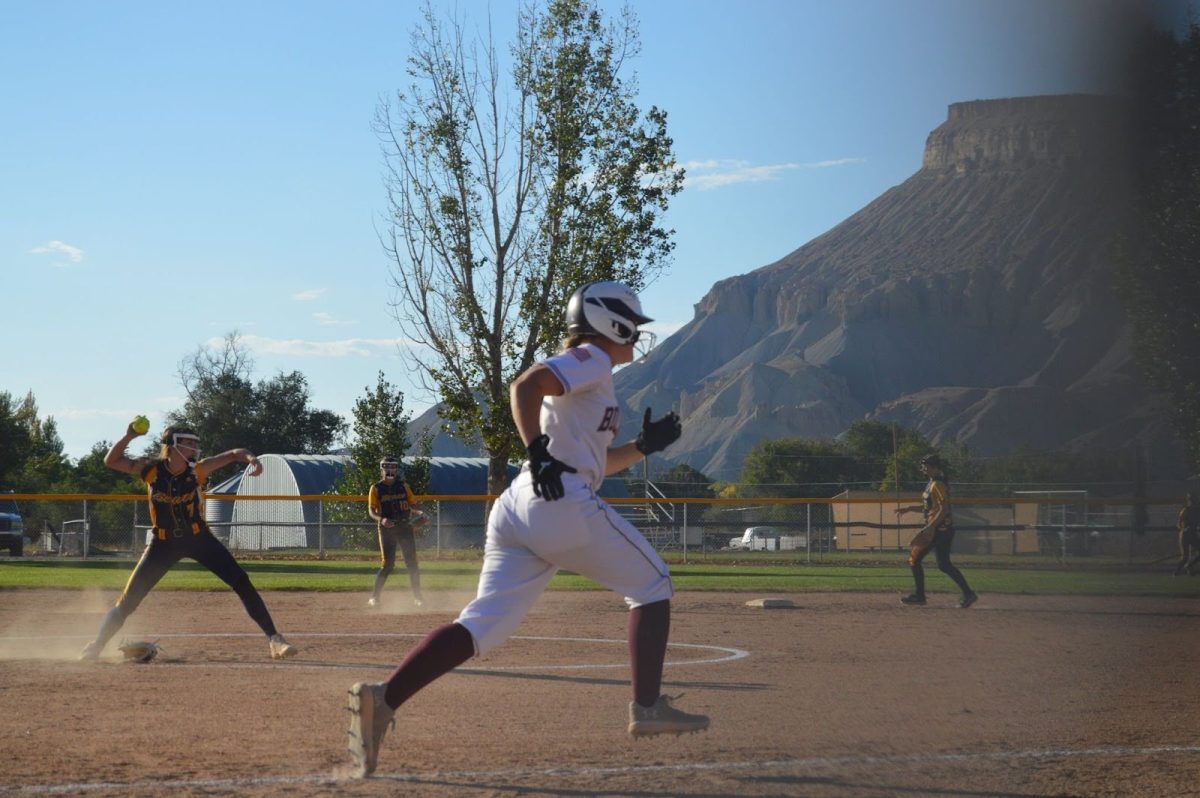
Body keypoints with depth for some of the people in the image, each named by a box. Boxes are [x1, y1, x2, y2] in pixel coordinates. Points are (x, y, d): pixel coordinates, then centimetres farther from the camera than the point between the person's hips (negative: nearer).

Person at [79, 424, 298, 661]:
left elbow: (233, 454, -10)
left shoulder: (196, 470, -12)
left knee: (242, 583, -12)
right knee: (129, 600, -3)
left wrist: (251, 459, -33)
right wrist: (129, 437, -26)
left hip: (199, 538, 0)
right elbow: (111, 461, -9)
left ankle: (274, 639, -6)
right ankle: (96, 646, 14)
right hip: (164, 543, 0)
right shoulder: (151, 469, -12)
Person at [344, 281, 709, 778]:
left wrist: (644, 446, 24)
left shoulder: (589, 380, 32)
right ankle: (647, 708, 4)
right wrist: (538, 452, -24)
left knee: (483, 625, -3)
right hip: (563, 503, -9)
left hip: (514, 510, 9)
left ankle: (382, 699, -20)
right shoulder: (591, 360, 3)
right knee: (652, 584, 9)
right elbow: (524, 386, -14)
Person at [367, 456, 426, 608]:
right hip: (387, 528, -3)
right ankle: (374, 596, -1)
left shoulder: (403, 486, 10)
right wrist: (381, 519, -24)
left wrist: (418, 513, -10)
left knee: (412, 563, 2)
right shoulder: (376, 488, 1)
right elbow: (371, 510, -4)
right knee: (387, 564, -9)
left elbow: (412, 505, 12)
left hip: (405, 526, 3)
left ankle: (417, 597, 11)